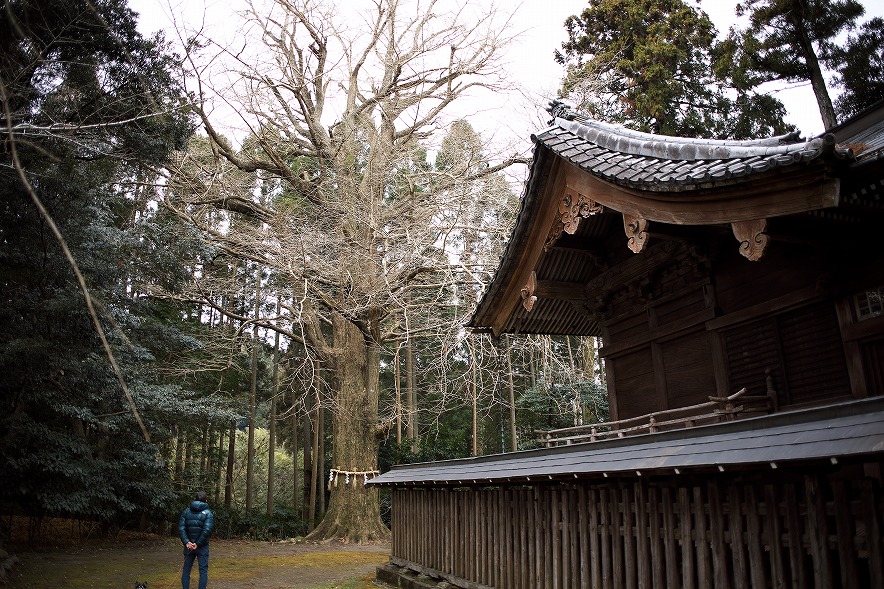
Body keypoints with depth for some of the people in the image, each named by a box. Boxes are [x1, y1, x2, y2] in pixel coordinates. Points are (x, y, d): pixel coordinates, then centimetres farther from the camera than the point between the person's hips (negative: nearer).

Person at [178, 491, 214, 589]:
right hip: (202, 547, -3)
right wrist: (198, 544, -12)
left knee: (186, 570, 13)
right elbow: (207, 530, -17)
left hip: (189, 545, 3)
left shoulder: (186, 511, 3)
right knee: (203, 571, 5)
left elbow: (181, 528, -6)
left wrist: (186, 542, -10)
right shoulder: (208, 513, -7)